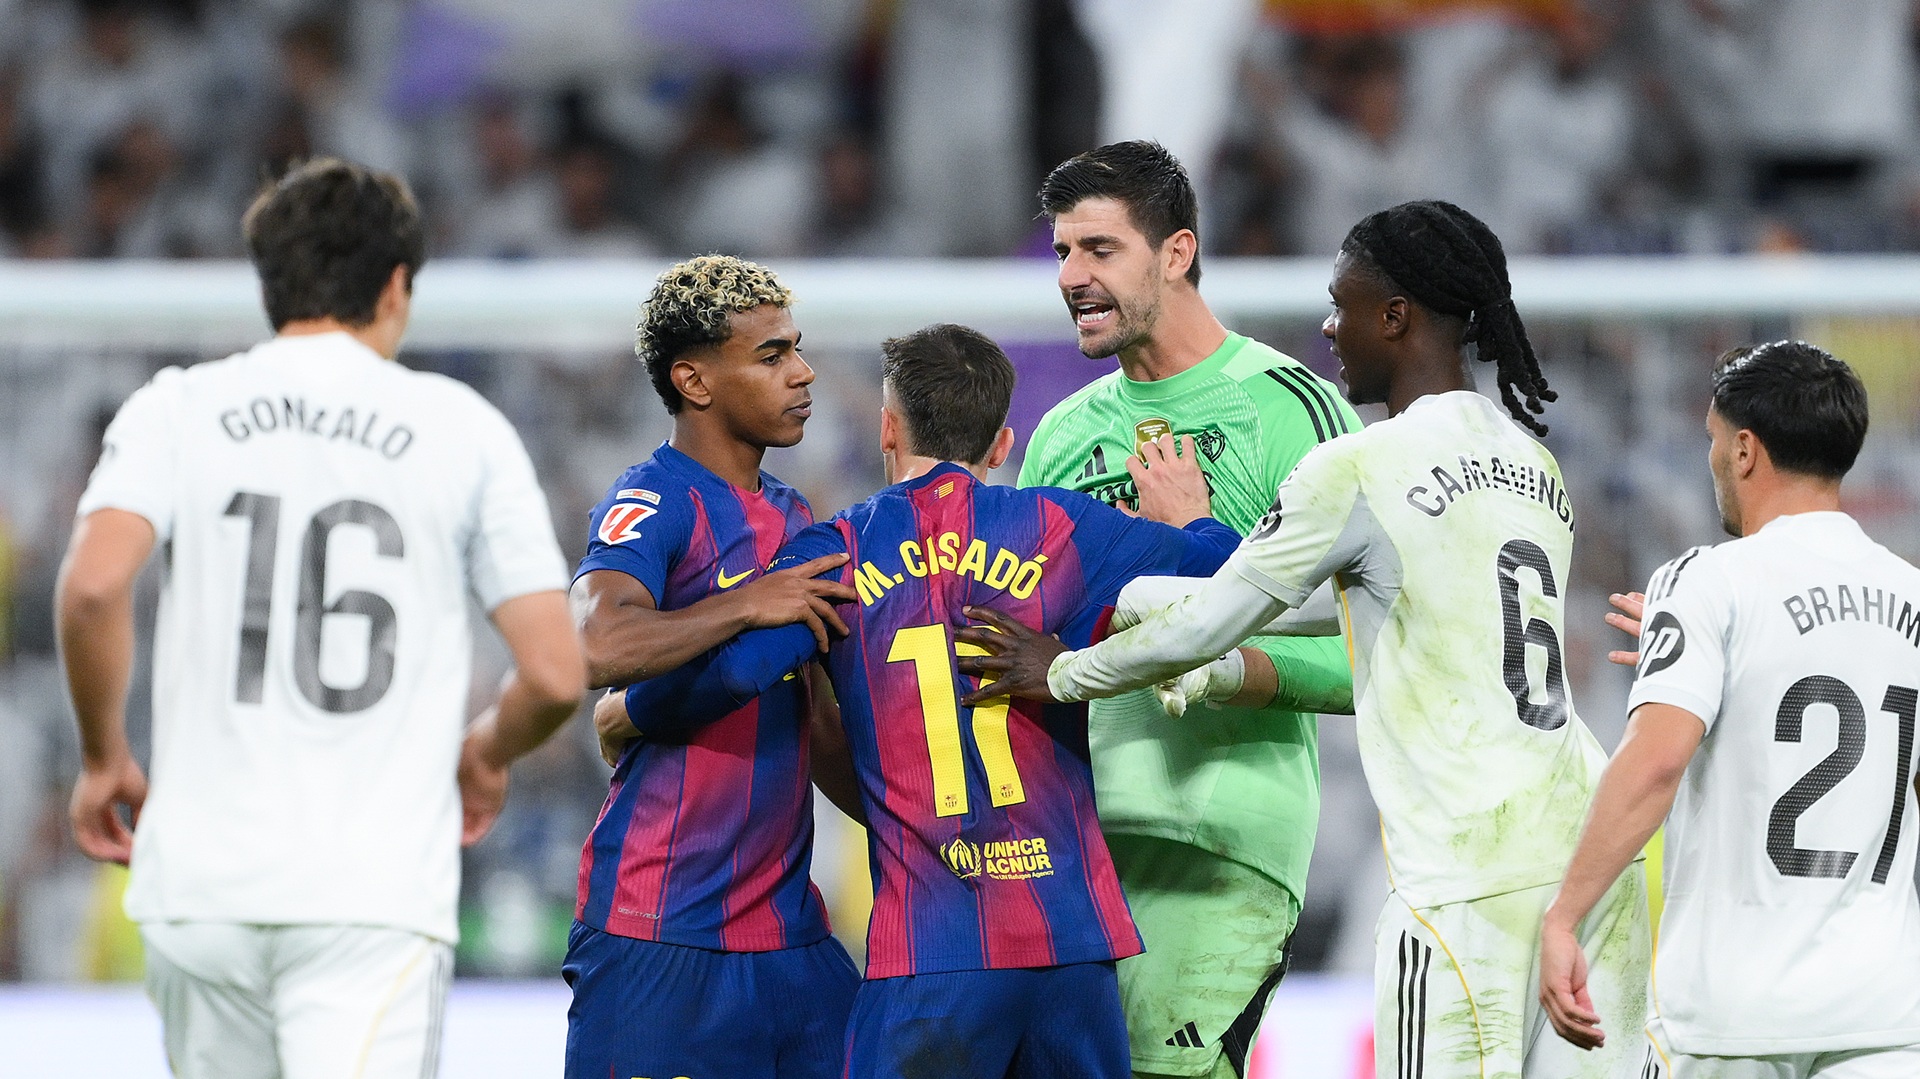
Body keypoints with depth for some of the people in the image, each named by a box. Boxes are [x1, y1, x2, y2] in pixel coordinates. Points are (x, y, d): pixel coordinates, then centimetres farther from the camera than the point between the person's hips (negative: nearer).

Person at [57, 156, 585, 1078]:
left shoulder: (177, 410, 6)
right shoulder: (462, 428, 6)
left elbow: (93, 586, -11)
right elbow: (554, 675, 2)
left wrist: (103, 759, 5)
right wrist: (483, 757, 24)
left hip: (202, 888, 2)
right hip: (379, 891, -2)